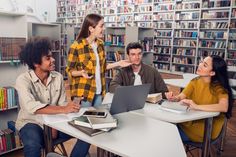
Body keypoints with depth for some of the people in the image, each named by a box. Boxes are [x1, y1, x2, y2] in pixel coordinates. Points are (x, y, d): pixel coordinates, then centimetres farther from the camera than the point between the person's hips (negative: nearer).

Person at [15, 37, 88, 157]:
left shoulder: (58, 77, -4)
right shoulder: (23, 80, -17)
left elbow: (61, 105, -4)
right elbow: (32, 107, -33)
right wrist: (64, 109, -38)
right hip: (31, 122, -4)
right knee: (33, 145, -37)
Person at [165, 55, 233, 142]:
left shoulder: (219, 88, -15)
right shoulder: (195, 81, 1)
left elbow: (224, 107, -32)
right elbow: (181, 96, -6)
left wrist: (197, 107, -40)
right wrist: (174, 98, -29)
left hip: (206, 130, -5)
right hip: (190, 121, 5)